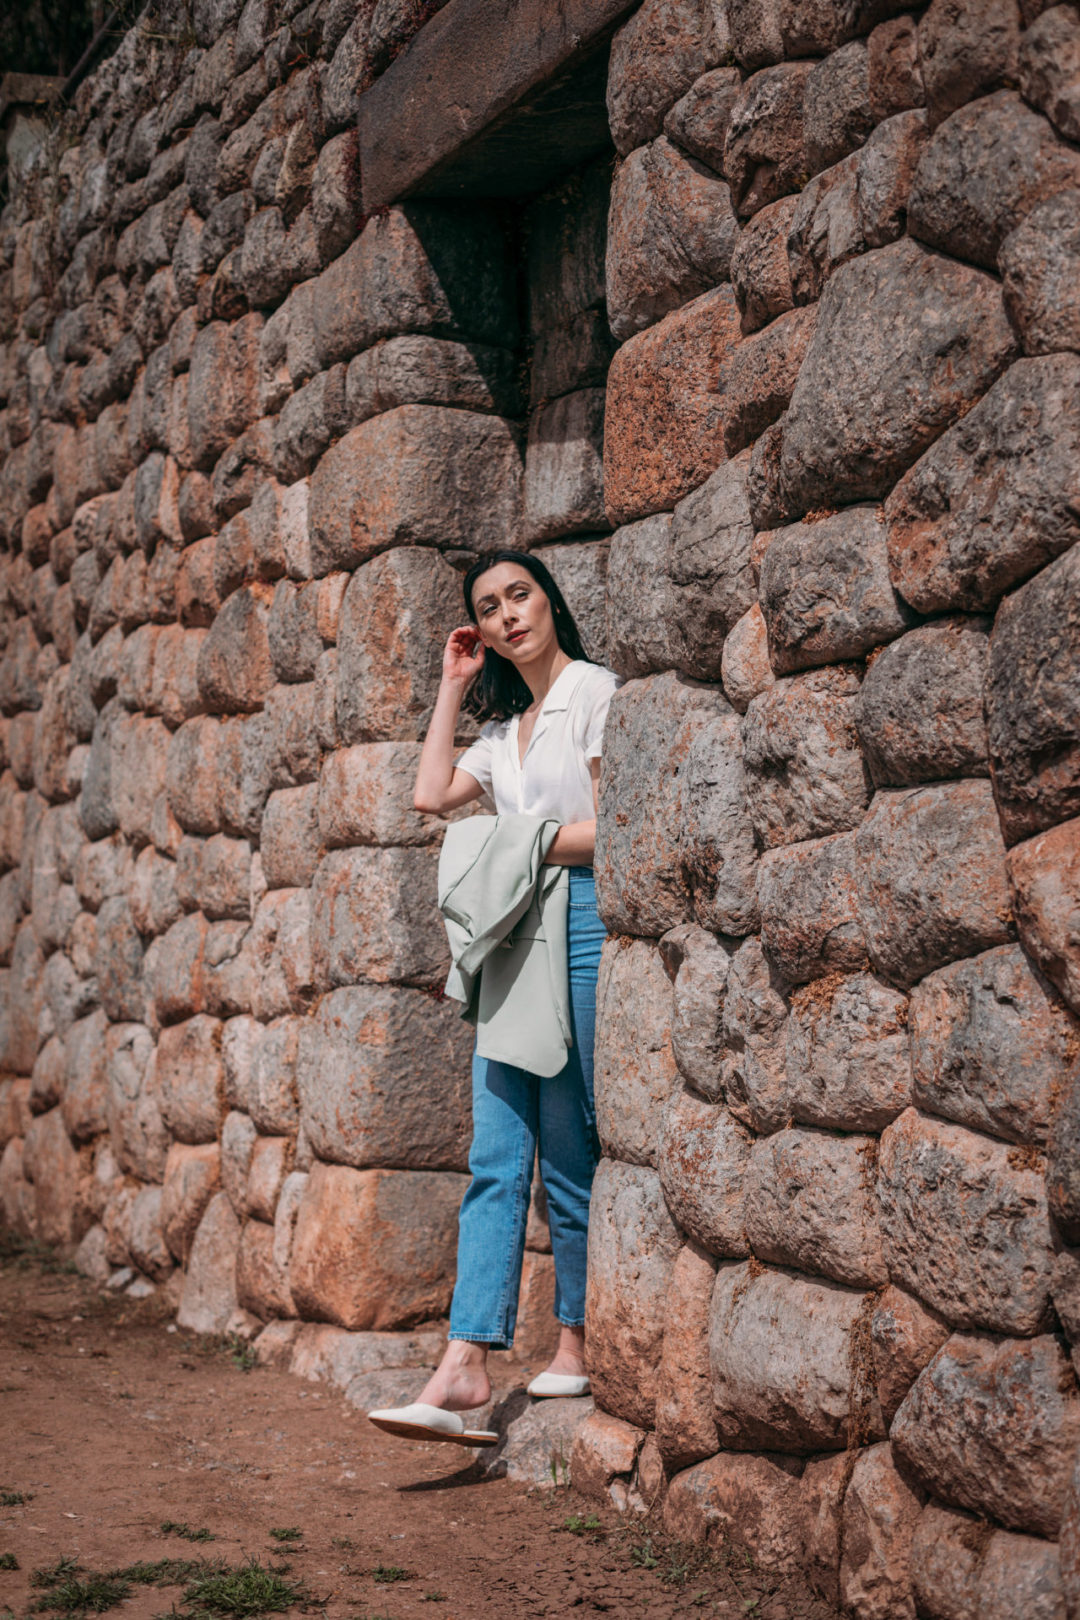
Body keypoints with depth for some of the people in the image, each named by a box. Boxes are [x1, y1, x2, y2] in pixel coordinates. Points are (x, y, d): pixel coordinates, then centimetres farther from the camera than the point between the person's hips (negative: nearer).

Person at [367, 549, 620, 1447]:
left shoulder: (596, 690, -2)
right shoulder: (507, 728, 21)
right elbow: (431, 794, 9)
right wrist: (454, 686, 14)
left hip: (582, 926, -7)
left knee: (568, 1151, -2)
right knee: (496, 1155, -2)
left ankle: (578, 1340, 12)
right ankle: (466, 1362, -7)